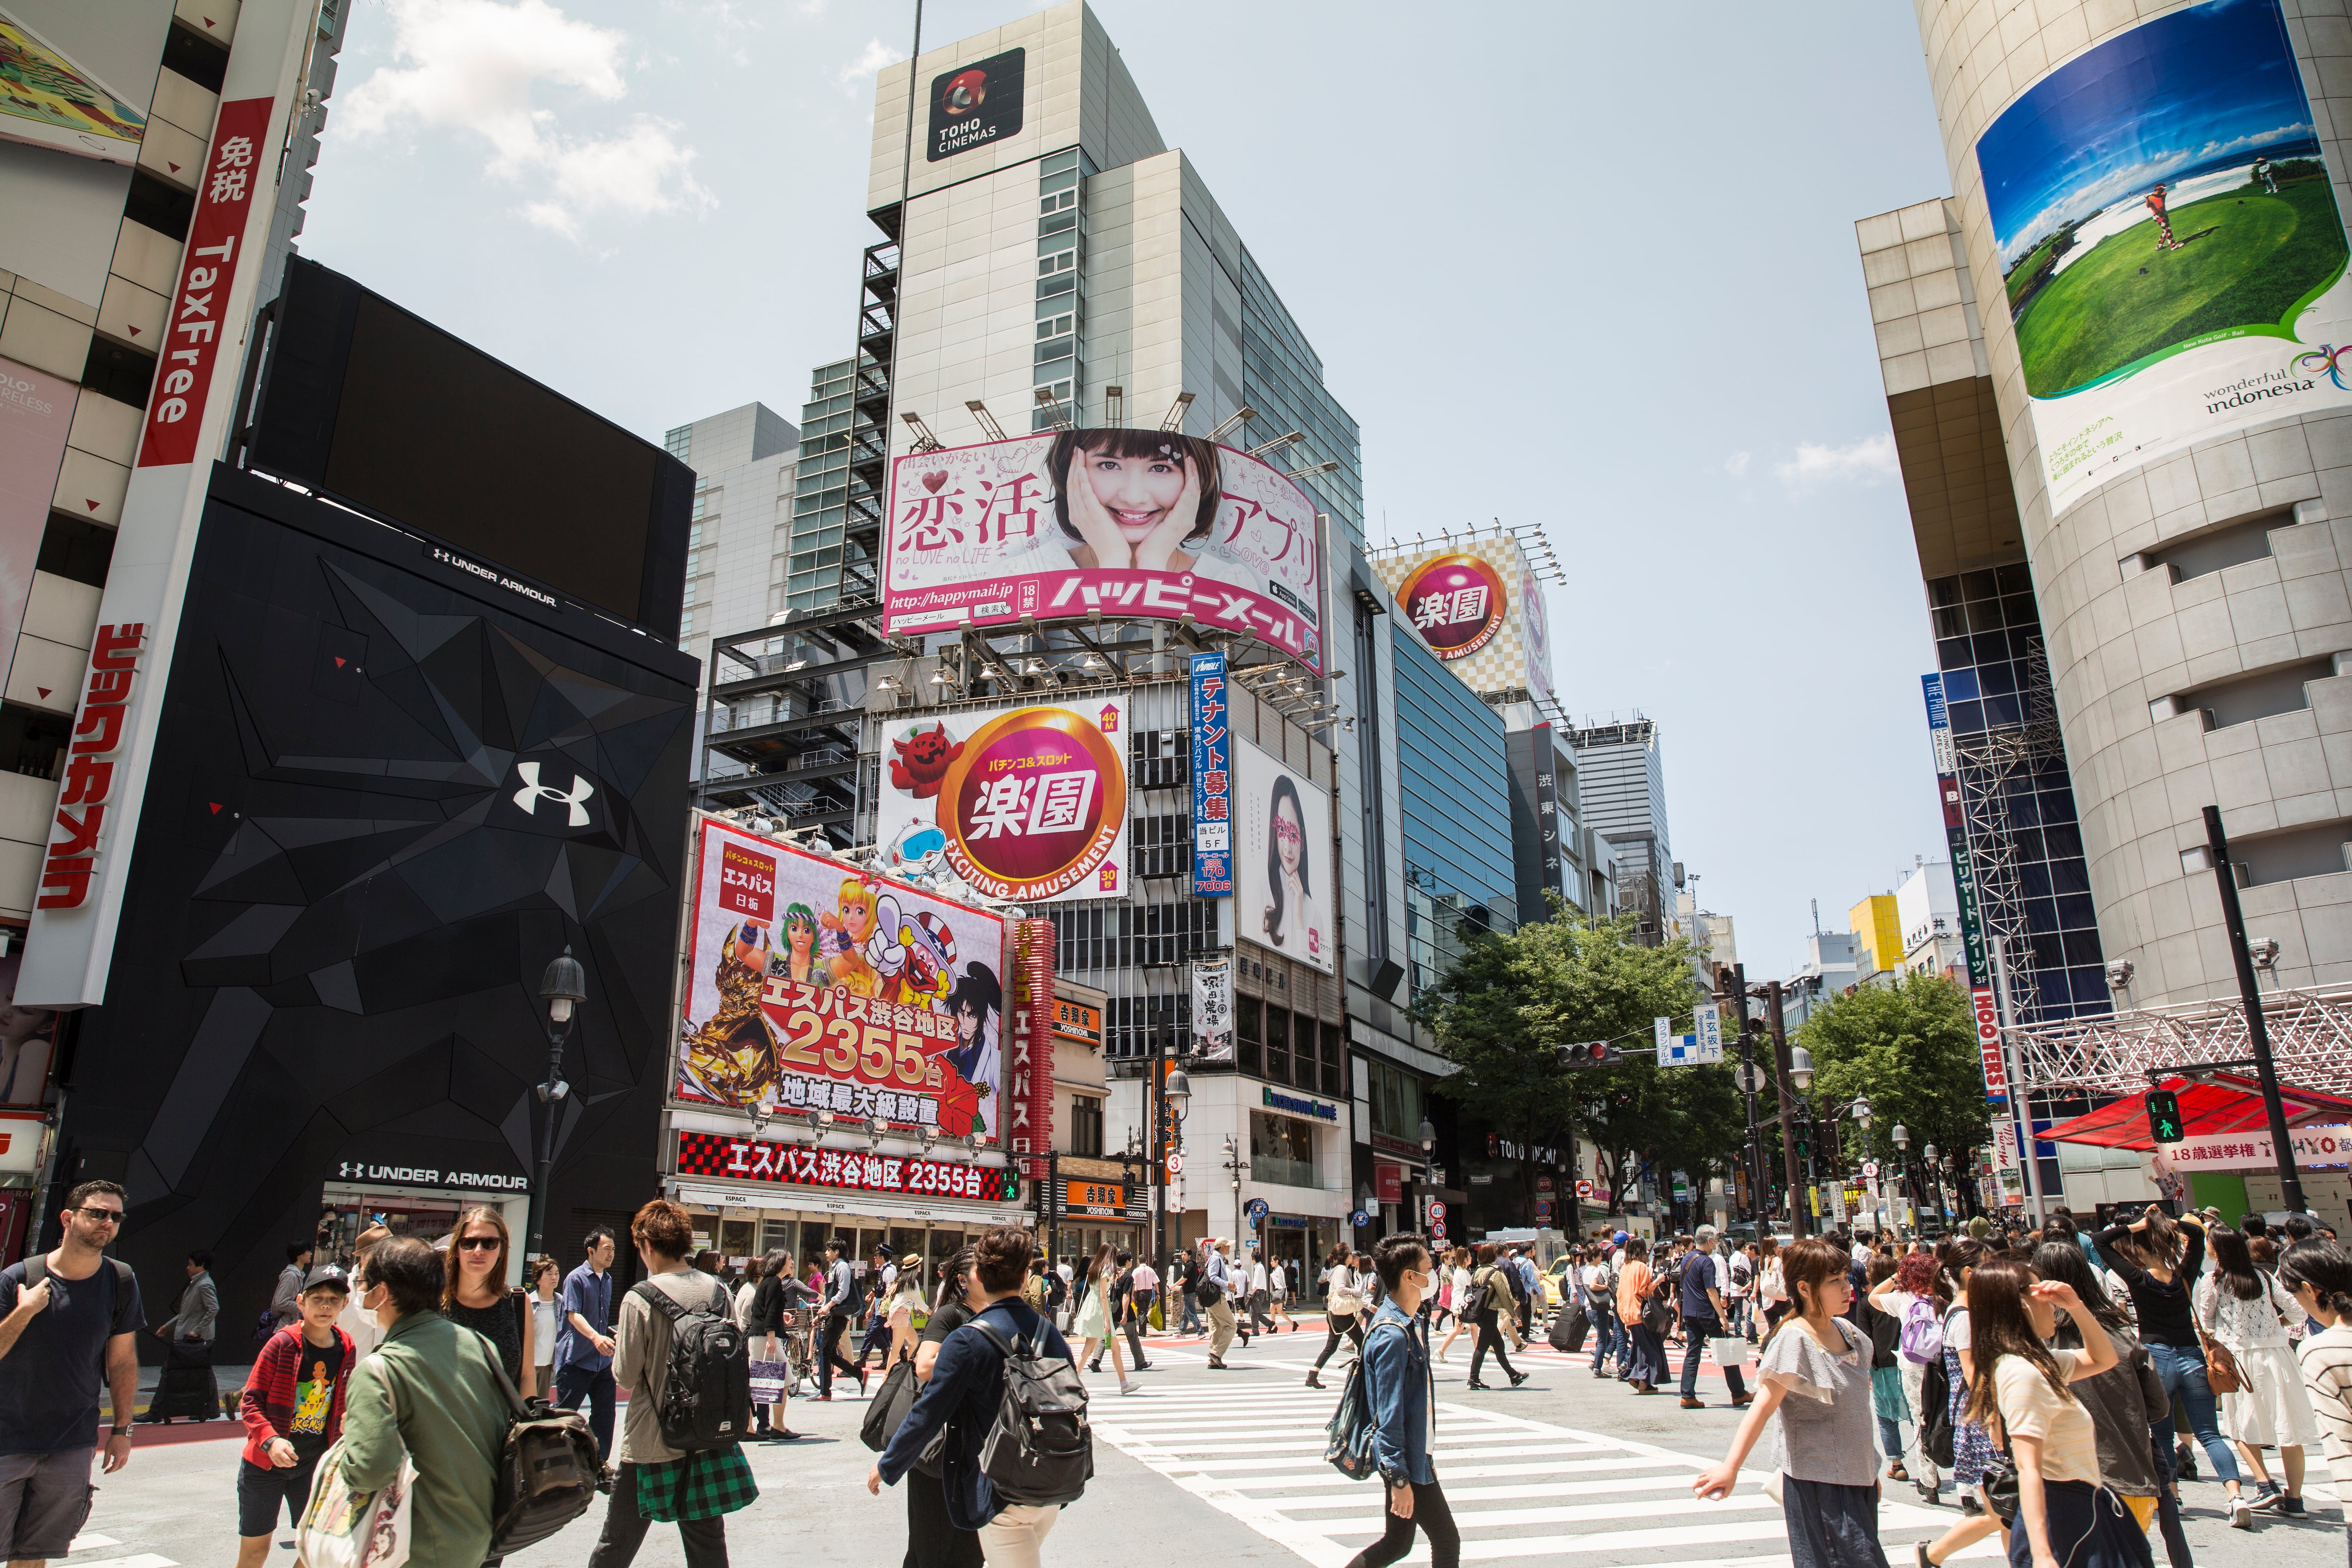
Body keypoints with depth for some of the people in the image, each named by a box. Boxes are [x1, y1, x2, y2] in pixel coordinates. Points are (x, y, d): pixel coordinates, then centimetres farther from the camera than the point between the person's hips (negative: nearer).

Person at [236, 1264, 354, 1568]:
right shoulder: (283, 1343, -14)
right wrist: (270, 1440, -25)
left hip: (315, 1464, 4)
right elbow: (250, 1400, -13)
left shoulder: (347, 1350, 0)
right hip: (265, 1464, -4)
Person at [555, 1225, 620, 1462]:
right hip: (576, 1359, -7)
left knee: (604, 1411, 8)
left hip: (602, 1359, 7)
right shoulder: (576, 1278, -12)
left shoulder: (608, 1280, 12)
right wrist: (595, 1336, -37)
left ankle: (600, 1459, 19)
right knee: (565, 1413, 2)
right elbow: (574, 1315, -23)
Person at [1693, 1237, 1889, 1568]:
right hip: (1819, 1485, -8)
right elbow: (1763, 1406, -23)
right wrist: (1730, 1468, -32)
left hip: (1857, 1478, 8)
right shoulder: (1794, 1339, -18)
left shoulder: (1846, 1331, 5)